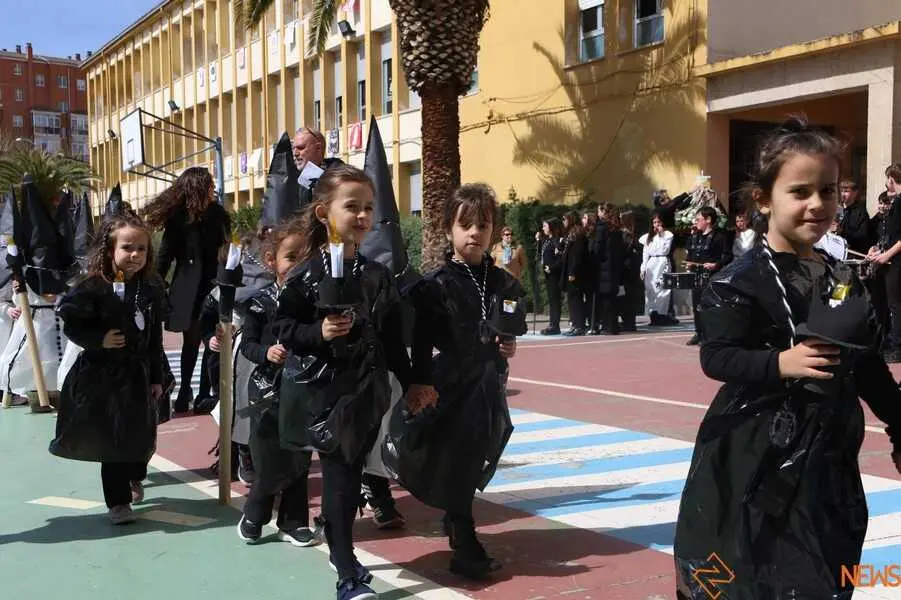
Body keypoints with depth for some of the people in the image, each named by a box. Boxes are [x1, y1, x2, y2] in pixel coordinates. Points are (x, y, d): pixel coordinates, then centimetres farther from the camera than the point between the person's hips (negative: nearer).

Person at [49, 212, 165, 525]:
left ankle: (134, 479, 45)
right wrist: (99, 340, -22)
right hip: (103, 374, -4)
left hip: (138, 374, 4)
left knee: (140, 435, 16)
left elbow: (155, 337, 5)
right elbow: (71, 323, -9)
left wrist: (156, 377, 7)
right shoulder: (93, 287, -15)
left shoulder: (151, 288, 0)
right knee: (111, 439, 3)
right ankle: (118, 501, 17)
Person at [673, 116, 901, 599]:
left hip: (830, 456, 7)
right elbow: (716, 357, -17)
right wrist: (780, 363, -31)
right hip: (754, 454, -7)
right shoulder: (742, 281, -14)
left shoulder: (844, 280, 8)